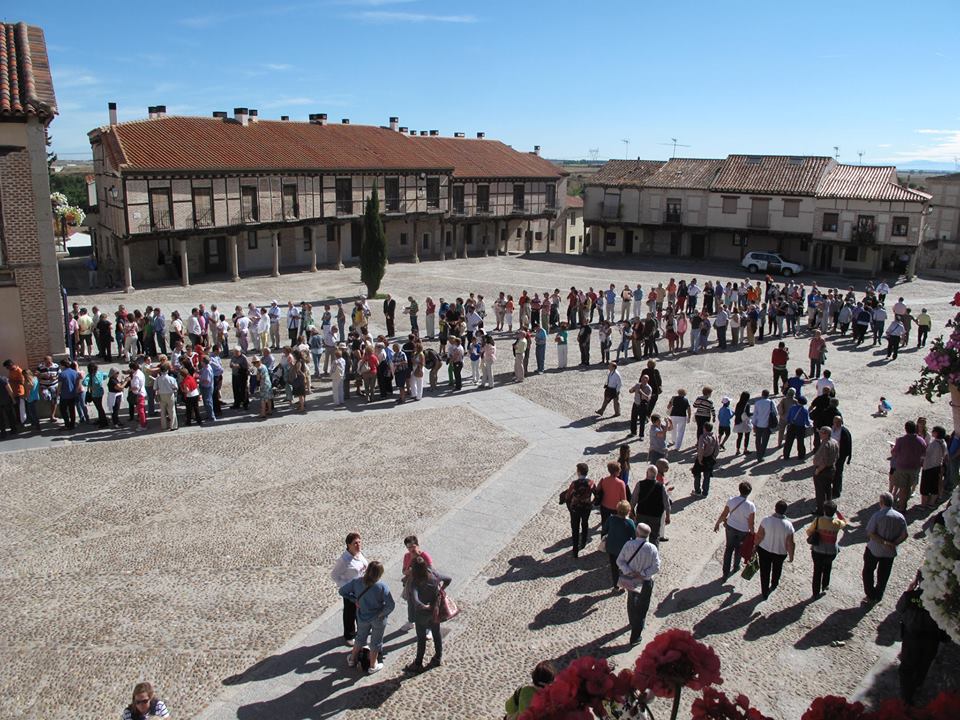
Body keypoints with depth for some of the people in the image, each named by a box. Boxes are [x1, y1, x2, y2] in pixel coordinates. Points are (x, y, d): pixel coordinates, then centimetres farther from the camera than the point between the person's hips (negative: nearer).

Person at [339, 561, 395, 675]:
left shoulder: (356, 582, -20)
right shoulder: (382, 586, -29)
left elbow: (342, 591, -8)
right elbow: (391, 605, -28)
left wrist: (354, 600, -3)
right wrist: (382, 614, -10)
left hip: (363, 616, 3)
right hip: (378, 619, -3)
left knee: (360, 637, 29)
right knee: (376, 642, 20)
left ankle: (352, 660, 47)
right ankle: (373, 666, 36)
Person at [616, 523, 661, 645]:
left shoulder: (628, 545, -17)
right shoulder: (652, 549, -21)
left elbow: (619, 561, -15)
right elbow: (656, 567, -20)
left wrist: (630, 572, -19)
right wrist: (642, 574, -19)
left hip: (630, 579, 2)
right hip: (645, 582, -2)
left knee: (631, 602, 28)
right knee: (642, 607, 13)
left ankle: (633, 624, 52)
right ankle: (635, 637, 16)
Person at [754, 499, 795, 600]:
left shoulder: (766, 520, -23)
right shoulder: (788, 525, -24)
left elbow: (759, 536, -13)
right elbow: (790, 544, -15)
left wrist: (755, 545, 5)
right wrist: (791, 556, 2)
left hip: (764, 550, -1)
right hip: (780, 553, 1)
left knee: (765, 572, 17)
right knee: (777, 568, 30)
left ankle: (765, 592, 27)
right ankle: (774, 585, 53)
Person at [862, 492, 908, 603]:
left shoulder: (877, 516, -21)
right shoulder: (900, 517, -9)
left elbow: (870, 533, -23)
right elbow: (904, 535, -8)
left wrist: (884, 542, -19)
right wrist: (893, 544, -8)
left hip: (874, 550, -4)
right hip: (890, 552, 4)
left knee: (868, 572, 16)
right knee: (883, 575, 20)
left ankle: (870, 595, 20)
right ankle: (878, 596, 32)